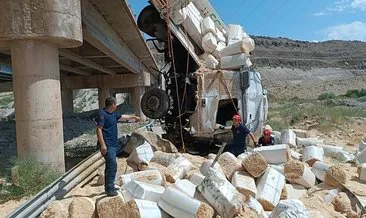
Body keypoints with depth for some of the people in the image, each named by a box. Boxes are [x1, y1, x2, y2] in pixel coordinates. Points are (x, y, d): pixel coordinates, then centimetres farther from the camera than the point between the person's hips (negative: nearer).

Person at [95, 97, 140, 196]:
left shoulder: (113, 115, 16)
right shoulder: (102, 114, -12)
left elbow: (123, 117, 34)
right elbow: (99, 129, -18)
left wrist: (134, 117, 46)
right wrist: (102, 145, -24)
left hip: (113, 144, 10)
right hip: (107, 145, -10)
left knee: (110, 166, 14)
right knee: (112, 165, -13)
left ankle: (108, 187, 24)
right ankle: (110, 189, -9)